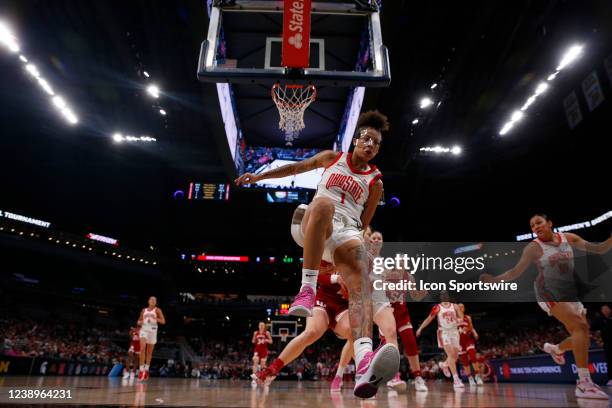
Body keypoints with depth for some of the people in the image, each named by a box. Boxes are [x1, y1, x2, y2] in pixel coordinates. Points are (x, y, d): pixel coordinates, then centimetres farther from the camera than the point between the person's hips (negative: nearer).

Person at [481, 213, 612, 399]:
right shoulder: (534, 247, -6)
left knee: (583, 335, 6)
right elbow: (516, 272, -6)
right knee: (580, 327, -24)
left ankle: (555, 348, 38)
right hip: (548, 293, -6)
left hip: (570, 294, 6)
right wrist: (493, 279, -19)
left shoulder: (569, 238, 5)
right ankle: (584, 383, -23)